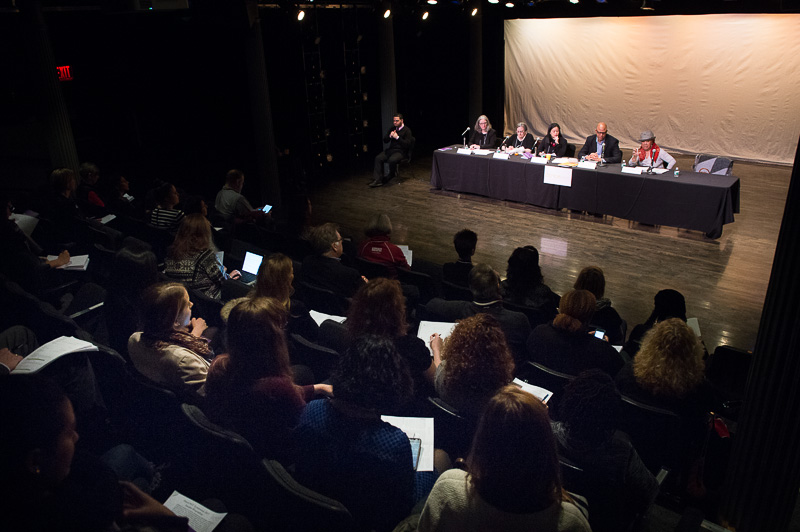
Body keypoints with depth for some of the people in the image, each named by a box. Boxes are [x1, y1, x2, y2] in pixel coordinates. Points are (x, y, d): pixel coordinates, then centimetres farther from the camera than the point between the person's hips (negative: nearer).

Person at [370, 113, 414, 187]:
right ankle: (377, 180, -23)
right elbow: (385, 141, 15)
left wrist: (397, 137, -18)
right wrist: (390, 136, -6)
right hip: (390, 150, 6)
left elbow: (407, 144, -12)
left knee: (392, 160, -36)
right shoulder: (392, 129, 16)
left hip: (401, 151, -6)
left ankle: (391, 175, -6)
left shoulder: (407, 130, -3)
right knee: (378, 158, -19)